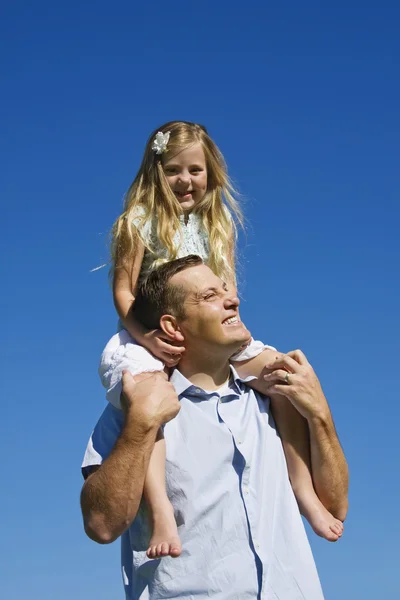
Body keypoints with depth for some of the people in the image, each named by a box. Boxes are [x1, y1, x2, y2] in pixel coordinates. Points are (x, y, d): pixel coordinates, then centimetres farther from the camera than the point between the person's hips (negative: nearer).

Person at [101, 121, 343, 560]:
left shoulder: (217, 223, 10)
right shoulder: (140, 221, -5)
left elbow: (227, 290, 9)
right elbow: (123, 293, -8)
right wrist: (147, 338, -24)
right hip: (150, 338, -5)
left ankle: (303, 486, -4)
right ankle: (160, 511, -47)